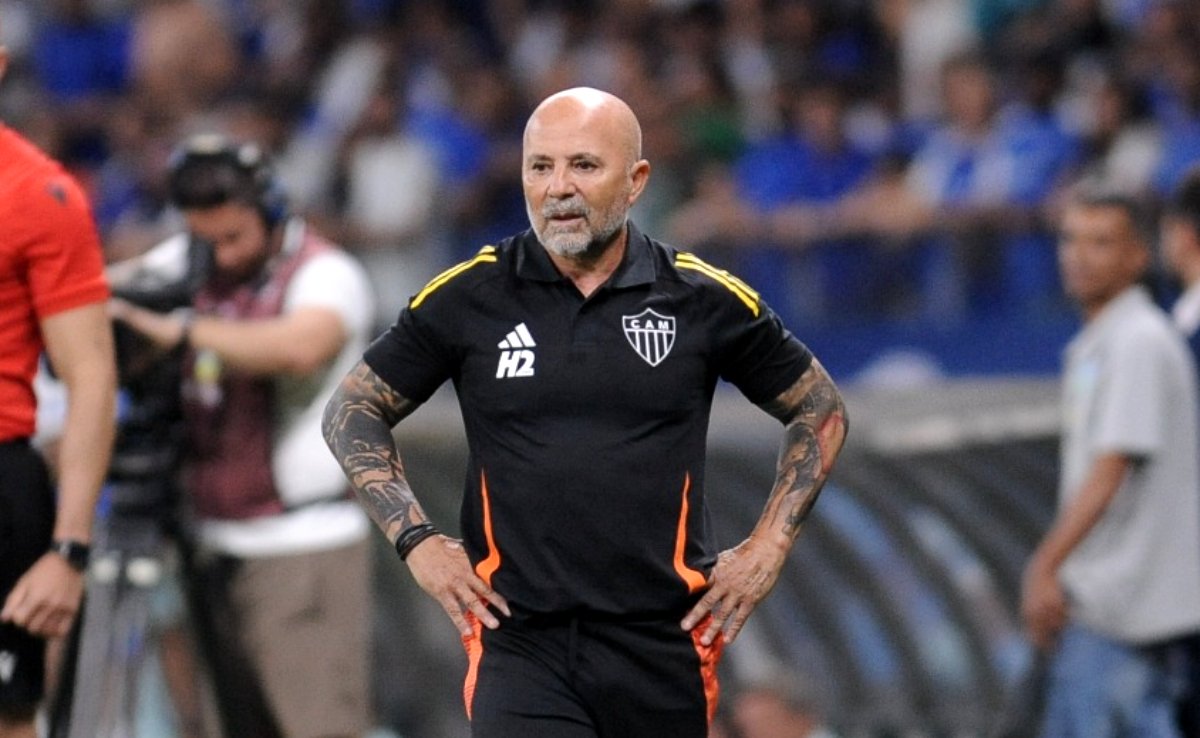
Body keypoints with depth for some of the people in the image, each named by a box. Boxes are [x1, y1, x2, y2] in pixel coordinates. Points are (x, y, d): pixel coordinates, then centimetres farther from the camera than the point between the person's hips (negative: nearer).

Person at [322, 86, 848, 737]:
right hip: (519, 641, -1)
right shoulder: (467, 297, 1)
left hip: (662, 642, 1)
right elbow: (353, 409, 13)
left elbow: (820, 409, 15)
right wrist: (416, 540, 2)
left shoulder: (703, 299, 2)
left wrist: (769, 545, 6)